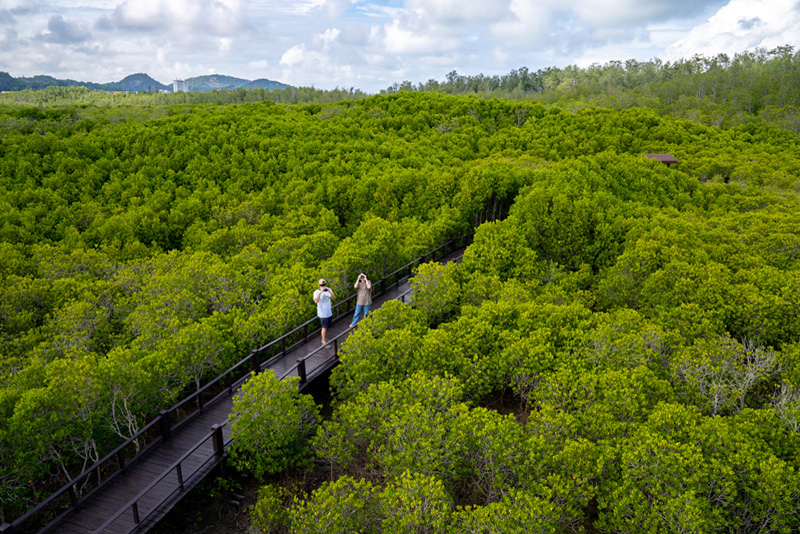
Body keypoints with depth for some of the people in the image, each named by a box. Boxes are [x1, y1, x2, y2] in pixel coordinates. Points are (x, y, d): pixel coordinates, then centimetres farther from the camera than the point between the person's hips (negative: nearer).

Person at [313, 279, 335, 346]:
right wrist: (320, 292, -41)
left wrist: (329, 291, -34)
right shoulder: (316, 292, -15)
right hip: (322, 313, -5)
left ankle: (323, 339, 29)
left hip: (329, 312, 5)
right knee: (324, 327, -3)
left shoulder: (329, 290, -1)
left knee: (326, 326, 14)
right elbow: (316, 301, -32)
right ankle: (324, 342, 6)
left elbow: (333, 297, -16)